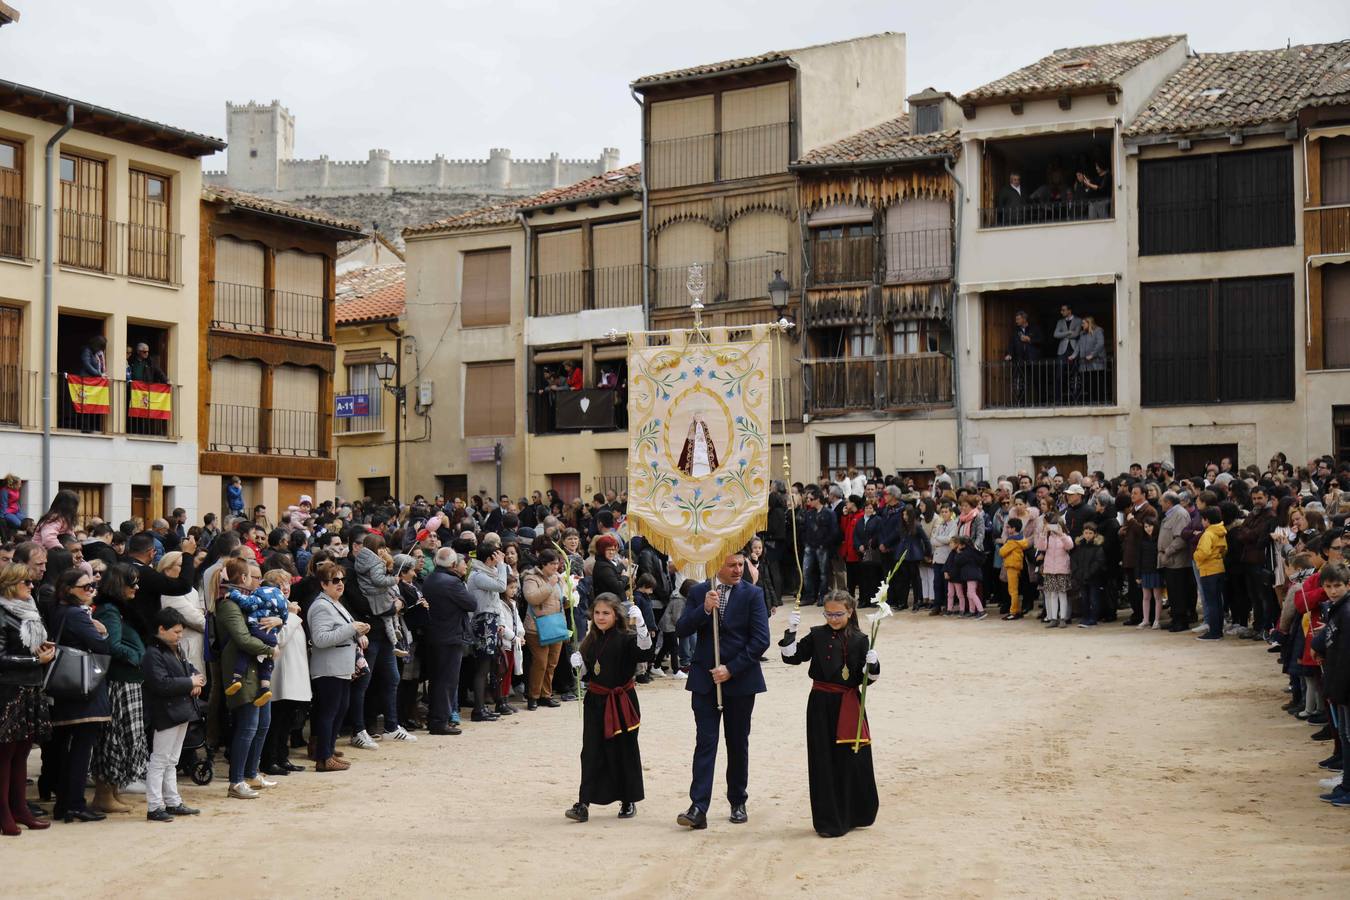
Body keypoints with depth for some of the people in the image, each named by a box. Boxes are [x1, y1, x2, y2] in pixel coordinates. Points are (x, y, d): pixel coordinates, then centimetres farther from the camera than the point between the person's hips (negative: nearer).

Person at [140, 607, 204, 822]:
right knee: (159, 761, -6)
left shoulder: (177, 652, 15)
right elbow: (161, 684, -25)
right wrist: (190, 682, -18)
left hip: (182, 713, 10)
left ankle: (173, 802, 22)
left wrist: (197, 680, 0)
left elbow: (189, 669, 24)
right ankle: (154, 807, -4)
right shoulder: (153, 654, -15)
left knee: (171, 761, 16)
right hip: (166, 714, -10)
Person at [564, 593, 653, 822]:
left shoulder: (625, 638, -9)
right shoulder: (591, 641, 8)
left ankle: (629, 801, 20)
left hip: (622, 702, -4)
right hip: (595, 701, 4)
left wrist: (640, 624, -40)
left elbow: (644, 651, -28)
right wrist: (578, 665, -6)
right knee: (591, 752, 0)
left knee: (624, 750, 6)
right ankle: (584, 803, -2)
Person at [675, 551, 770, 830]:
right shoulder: (698, 593, 4)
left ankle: (738, 803, 22)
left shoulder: (752, 594, -2)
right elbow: (681, 630, -3)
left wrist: (731, 669, -13)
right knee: (705, 742, -5)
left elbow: (761, 640, -8)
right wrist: (704, 609, -19)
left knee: (738, 743, 9)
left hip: (740, 679, 0)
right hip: (705, 679, 0)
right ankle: (698, 808, -10)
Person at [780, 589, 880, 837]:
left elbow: (867, 678, 0)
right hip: (821, 704, 0)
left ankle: (853, 815, 21)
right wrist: (791, 632, -12)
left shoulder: (859, 640, 0)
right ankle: (829, 820, 8)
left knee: (852, 759, 4)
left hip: (849, 705, 0)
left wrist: (873, 665, -20)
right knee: (824, 761, 1)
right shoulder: (817, 635, 3)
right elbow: (792, 657, 0)